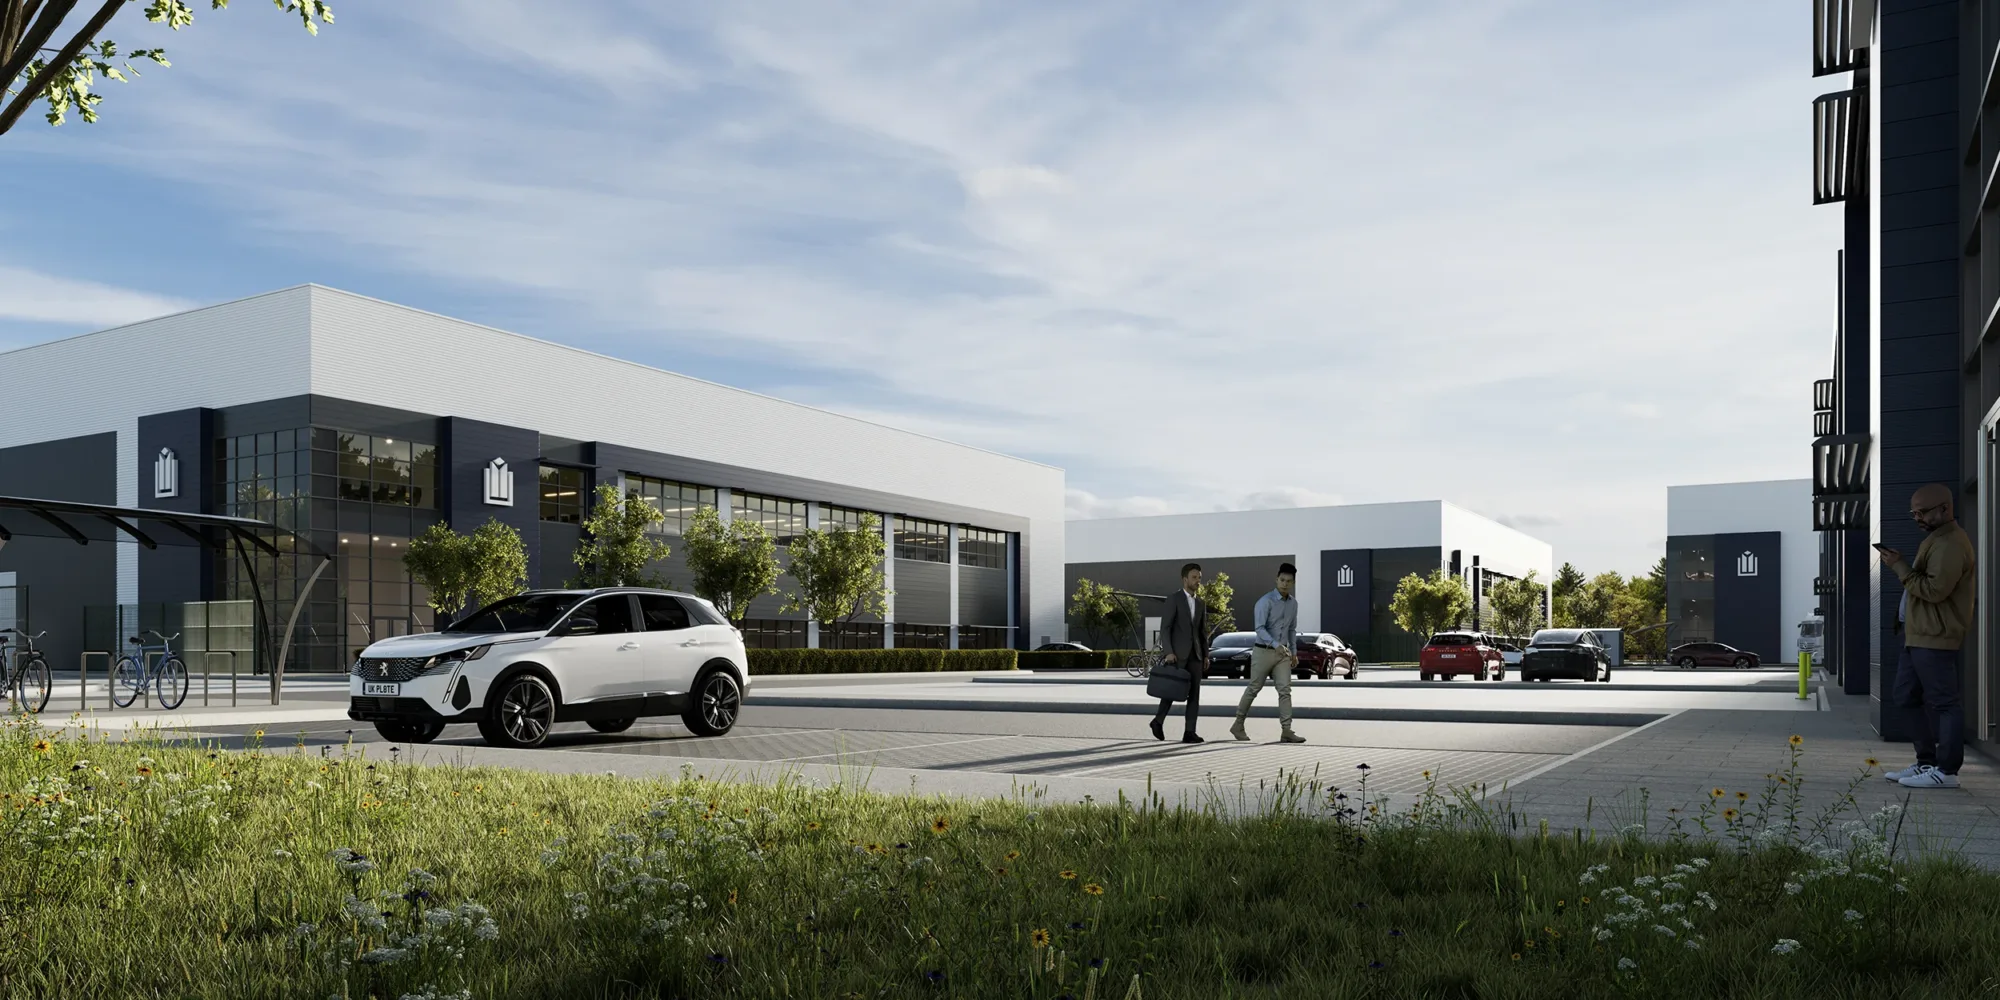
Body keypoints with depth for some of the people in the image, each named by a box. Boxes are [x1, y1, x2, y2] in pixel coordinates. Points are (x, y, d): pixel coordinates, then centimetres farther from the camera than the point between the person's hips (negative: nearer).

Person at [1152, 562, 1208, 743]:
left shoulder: (1200, 603, 15)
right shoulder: (1174, 599, -5)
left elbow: (1203, 632, 18)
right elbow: (1165, 627, -10)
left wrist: (1206, 655, 10)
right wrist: (1169, 652, -18)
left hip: (1195, 654, 6)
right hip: (1177, 653, -5)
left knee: (1194, 694, -2)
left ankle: (1189, 733, -3)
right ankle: (1158, 720, 16)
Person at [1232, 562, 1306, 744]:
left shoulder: (1293, 604, 9)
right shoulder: (1265, 601, -13)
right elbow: (1260, 628, -22)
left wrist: (1294, 652, 14)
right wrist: (1275, 645, -35)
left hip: (1283, 654, 5)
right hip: (1263, 651, -5)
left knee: (1285, 690, -6)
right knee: (1253, 689, 4)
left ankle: (1286, 731, -9)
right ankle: (1238, 725, 19)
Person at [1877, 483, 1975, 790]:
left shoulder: (1950, 544, -15)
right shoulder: (1937, 539, 20)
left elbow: (1935, 589, -22)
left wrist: (1901, 568, -16)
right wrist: (1902, 567, 12)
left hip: (1934, 637, -11)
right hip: (1918, 634, 11)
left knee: (1943, 702, -6)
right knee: (1907, 697, 13)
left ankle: (1946, 770, -3)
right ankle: (1926, 762, 19)